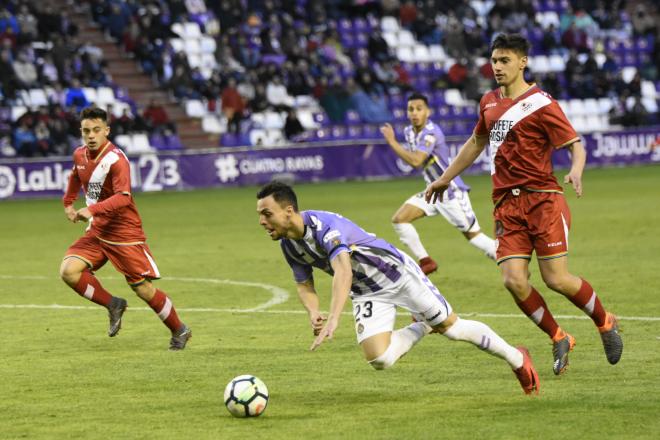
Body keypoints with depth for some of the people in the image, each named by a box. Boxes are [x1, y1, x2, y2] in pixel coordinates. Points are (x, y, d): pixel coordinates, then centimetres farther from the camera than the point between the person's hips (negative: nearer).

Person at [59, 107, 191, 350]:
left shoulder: (116, 159, -21)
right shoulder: (79, 155, 2)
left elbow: (123, 197, -34)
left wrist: (92, 209, -45)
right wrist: (68, 203, 22)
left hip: (125, 233, -6)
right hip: (97, 231, 6)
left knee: (143, 289, -1)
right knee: (68, 271, -14)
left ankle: (179, 331, 20)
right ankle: (113, 305, 5)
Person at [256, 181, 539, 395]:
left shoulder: (325, 225, -34)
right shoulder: (288, 245, -7)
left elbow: (344, 272, -48)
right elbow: (304, 285, 8)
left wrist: (333, 319, -61)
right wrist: (313, 314, -15)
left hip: (397, 274, -6)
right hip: (367, 294, 6)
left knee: (451, 328, 3)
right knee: (379, 360, -13)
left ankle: (517, 359, 26)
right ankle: (423, 328, 18)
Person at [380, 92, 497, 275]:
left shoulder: (430, 133, -22)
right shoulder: (409, 132, 5)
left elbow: (415, 160, -33)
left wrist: (392, 141, -27)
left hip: (451, 191, -8)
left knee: (473, 235, -5)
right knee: (399, 219, -2)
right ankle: (426, 262, 5)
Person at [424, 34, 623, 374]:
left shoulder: (540, 104, -6)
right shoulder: (489, 102, 14)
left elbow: (575, 145, -8)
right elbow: (477, 142, 31)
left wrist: (576, 172, -29)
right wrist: (445, 178, 36)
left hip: (542, 199, -5)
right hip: (506, 204, 5)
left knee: (556, 279, -9)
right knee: (514, 280, -11)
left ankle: (606, 323, 18)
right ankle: (558, 340, 10)